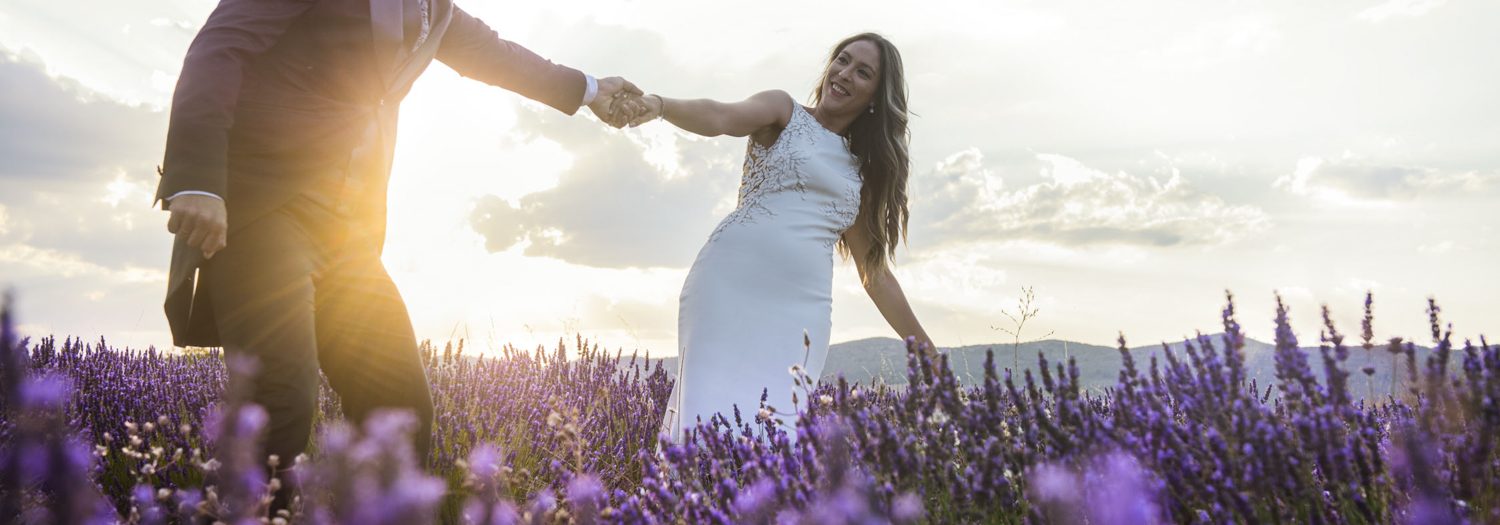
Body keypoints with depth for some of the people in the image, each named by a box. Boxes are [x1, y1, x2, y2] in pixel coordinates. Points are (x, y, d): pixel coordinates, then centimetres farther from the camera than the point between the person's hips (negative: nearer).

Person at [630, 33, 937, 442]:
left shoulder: (864, 171, 21)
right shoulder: (785, 112, 11)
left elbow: (876, 274, 24)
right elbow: (719, 118, -11)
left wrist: (927, 352, 23)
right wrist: (657, 104, -32)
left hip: (801, 308, 4)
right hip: (730, 284, -3)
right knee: (710, 412, -14)